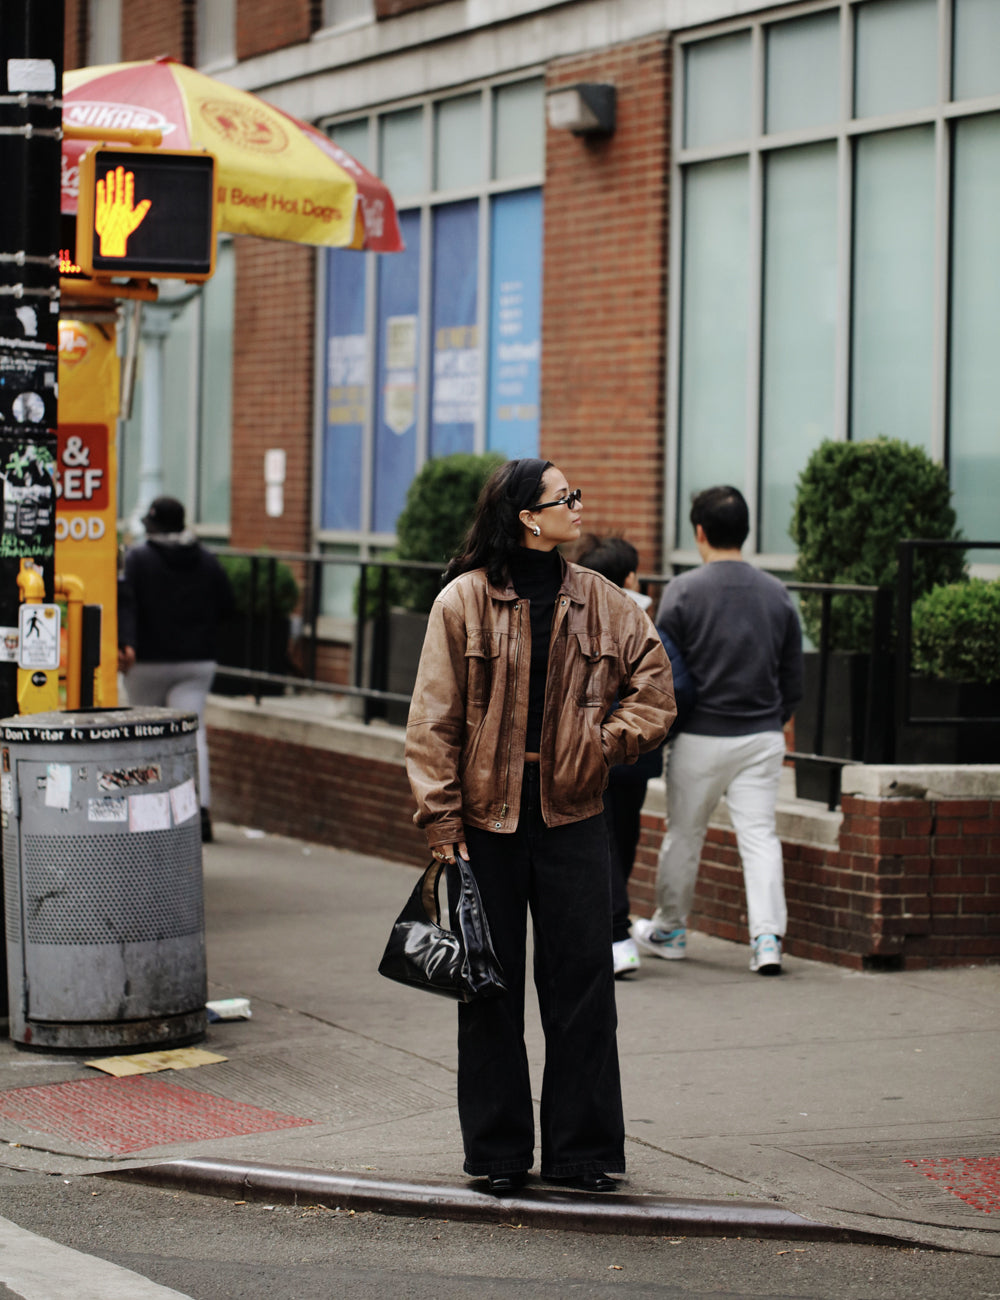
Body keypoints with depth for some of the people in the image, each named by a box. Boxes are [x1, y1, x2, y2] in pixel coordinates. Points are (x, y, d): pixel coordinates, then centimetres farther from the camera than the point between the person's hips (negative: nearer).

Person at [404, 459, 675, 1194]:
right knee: (490, 990, 5)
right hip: (487, 814, -2)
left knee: (582, 984, 3)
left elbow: (654, 691, 11)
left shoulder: (600, 602, 6)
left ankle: (583, 1152, 13)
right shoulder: (464, 601, -4)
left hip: (571, 812, 2)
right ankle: (498, 1154, 15)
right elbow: (433, 721, -4)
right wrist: (442, 820, -9)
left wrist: (602, 747, -4)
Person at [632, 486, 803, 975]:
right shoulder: (776, 594, 4)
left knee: (683, 835, 12)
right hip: (762, 737, 3)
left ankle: (669, 930, 28)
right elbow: (793, 679, 10)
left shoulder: (683, 591, -8)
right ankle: (767, 936, -11)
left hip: (700, 737, -3)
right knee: (759, 834, 2)